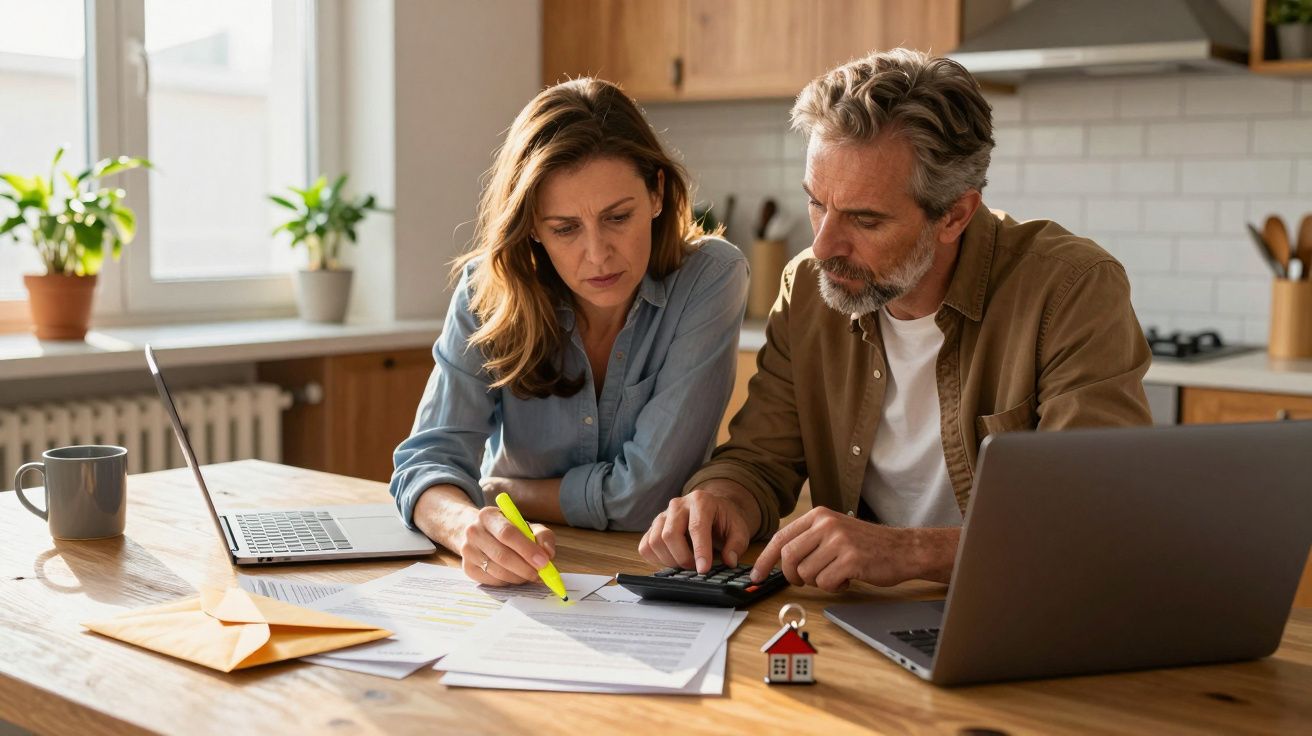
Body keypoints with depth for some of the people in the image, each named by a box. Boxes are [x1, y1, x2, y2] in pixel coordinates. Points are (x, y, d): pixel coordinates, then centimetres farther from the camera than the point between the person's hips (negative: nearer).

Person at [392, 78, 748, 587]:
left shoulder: (710, 280, -15)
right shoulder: (488, 289, -8)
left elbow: (643, 494, -17)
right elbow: (430, 456, -12)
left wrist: (501, 492, -6)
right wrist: (472, 525, -34)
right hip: (514, 582, 2)